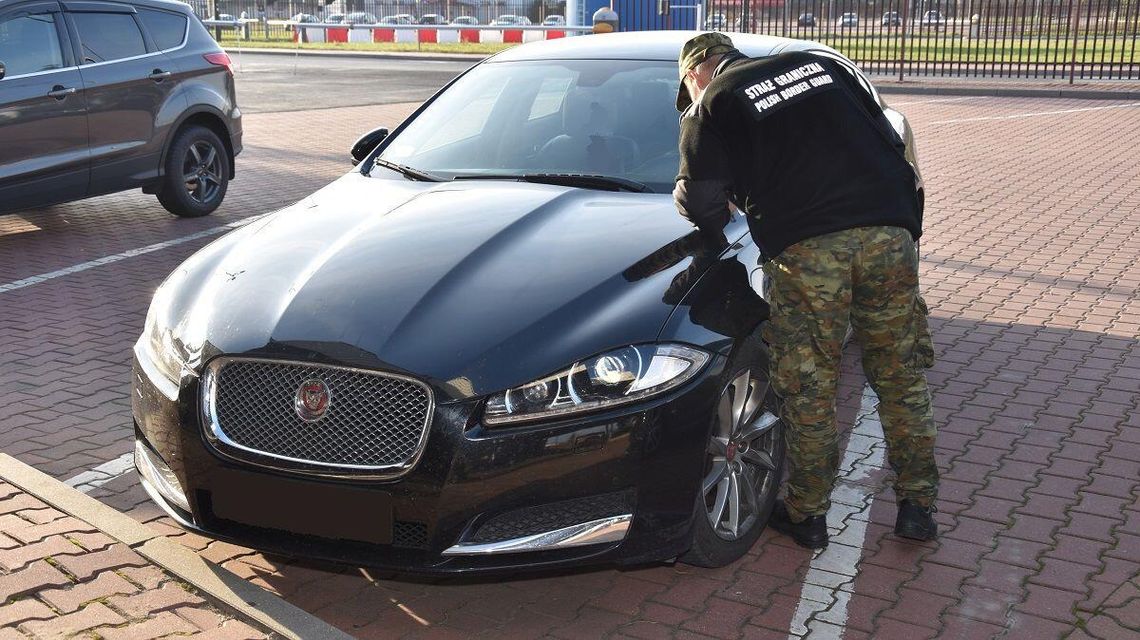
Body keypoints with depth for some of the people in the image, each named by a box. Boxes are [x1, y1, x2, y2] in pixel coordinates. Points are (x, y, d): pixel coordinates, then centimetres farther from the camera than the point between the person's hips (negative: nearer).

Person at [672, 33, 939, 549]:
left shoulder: (709, 106, 9)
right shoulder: (823, 63, 22)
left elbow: (701, 202, 0)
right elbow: (890, 141, 22)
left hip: (804, 247, -4)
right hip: (890, 230, 4)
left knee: (807, 390, 8)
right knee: (902, 376, 15)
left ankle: (806, 515, 20)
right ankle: (918, 505, 23)